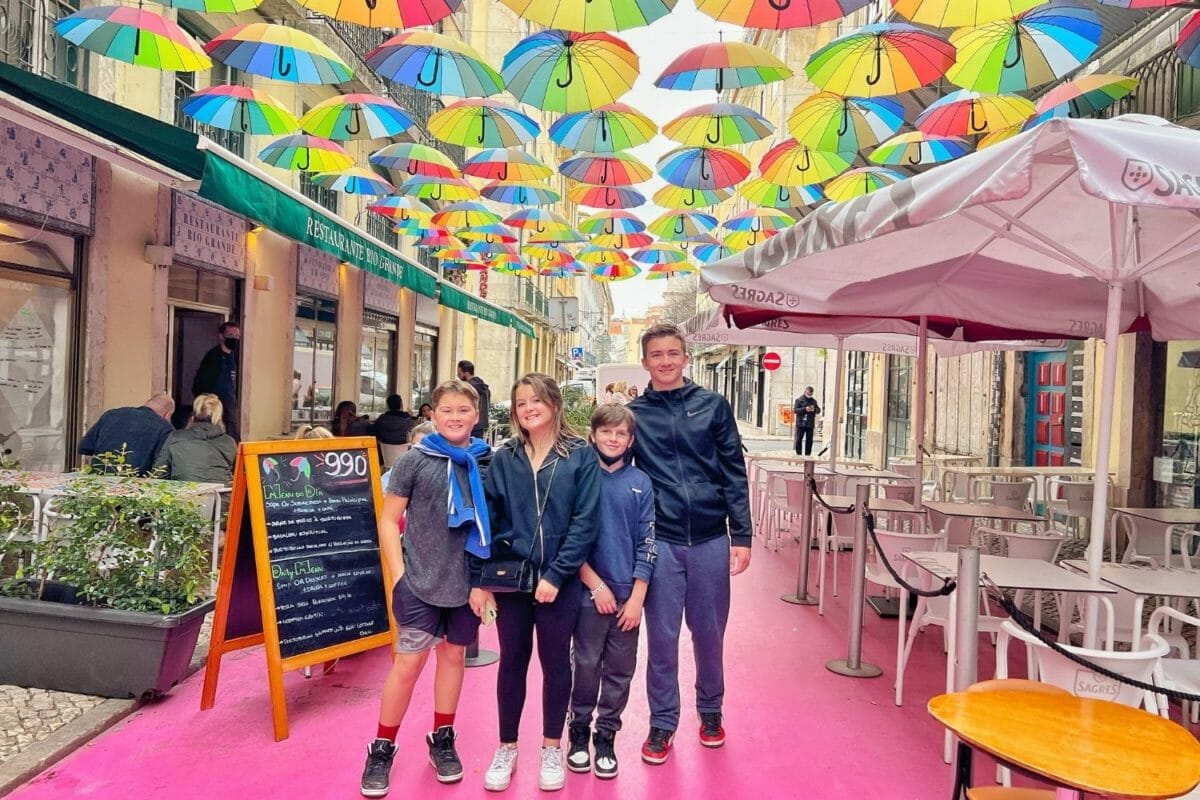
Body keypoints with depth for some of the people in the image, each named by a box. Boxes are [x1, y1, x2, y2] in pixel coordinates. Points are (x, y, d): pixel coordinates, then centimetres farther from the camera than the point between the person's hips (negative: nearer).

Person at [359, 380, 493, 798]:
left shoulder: (487, 462, 0)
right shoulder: (415, 460, -6)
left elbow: (496, 522, 8)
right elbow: (388, 520, -3)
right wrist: (399, 574, -8)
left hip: (468, 582, 3)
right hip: (420, 581, -2)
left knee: (453, 655, 15)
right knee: (408, 662, 3)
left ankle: (442, 739, 33)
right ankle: (382, 748, 22)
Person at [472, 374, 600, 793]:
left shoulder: (581, 456, -5)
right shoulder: (504, 458, 2)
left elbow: (584, 522, -9)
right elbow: (486, 519, 2)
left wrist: (556, 575, -14)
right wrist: (479, 579, -2)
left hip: (559, 580, -2)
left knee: (555, 662, 13)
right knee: (512, 661, 13)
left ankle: (552, 749, 30)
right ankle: (507, 748, 30)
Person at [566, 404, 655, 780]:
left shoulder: (640, 483, 1)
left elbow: (646, 544, 1)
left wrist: (637, 598, -5)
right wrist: (596, 584, -10)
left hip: (628, 594, 2)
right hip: (589, 592, -2)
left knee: (620, 670, 10)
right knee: (586, 665, 8)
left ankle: (606, 735, 27)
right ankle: (579, 731, 28)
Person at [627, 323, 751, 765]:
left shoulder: (713, 405, 3)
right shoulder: (634, 413, 4)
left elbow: (734, 473, 3)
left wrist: (741, 536, -1)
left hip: (710, 538, 0)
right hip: (660, 541, 0)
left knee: (709, 632, 13)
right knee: (662, 635, 8)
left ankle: (710, 709, 36)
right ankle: (662, 721, 26)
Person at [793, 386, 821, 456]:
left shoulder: (814, 401, 14)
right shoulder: (799, 400, 1)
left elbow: (818, 410, 15)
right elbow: (795, 410, -7)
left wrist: (814, 409, -8)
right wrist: (805, 409, -19)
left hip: (810, 424, 4)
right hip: (801, 424, -4)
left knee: (809, 440, 5)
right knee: (799, 440, -4)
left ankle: (808, 454, 12)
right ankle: (798, 454, 2)